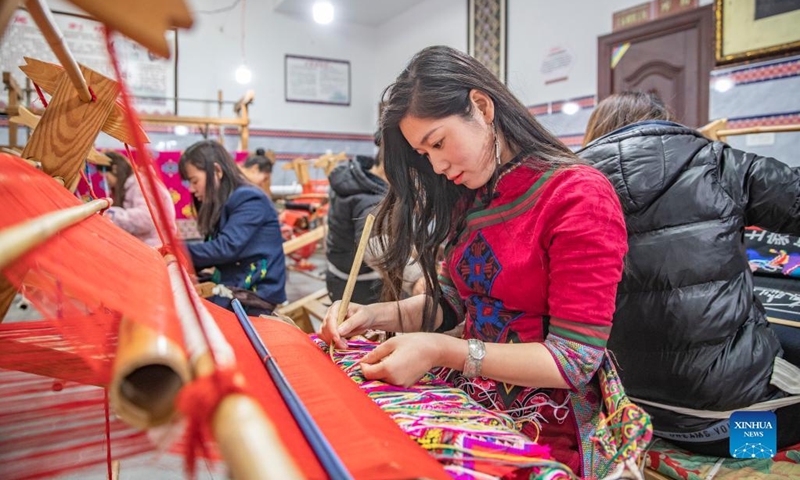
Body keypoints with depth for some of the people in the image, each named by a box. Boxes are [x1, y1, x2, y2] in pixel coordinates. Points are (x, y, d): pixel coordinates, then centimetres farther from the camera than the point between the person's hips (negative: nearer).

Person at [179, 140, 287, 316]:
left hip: (254, 296, -8)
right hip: (232, 289, 8)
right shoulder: (223, 204, 15)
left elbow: (226, 247, -22)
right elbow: (214, 248, 11)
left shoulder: (249, 200, -12)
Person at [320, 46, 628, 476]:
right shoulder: (472, 198, 6)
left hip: (545, 434, -6)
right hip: (472, 408, 6)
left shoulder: (578, 197, -15)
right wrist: (373, 315, -3)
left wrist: (441, 351, -23)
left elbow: (574, 359, -17)